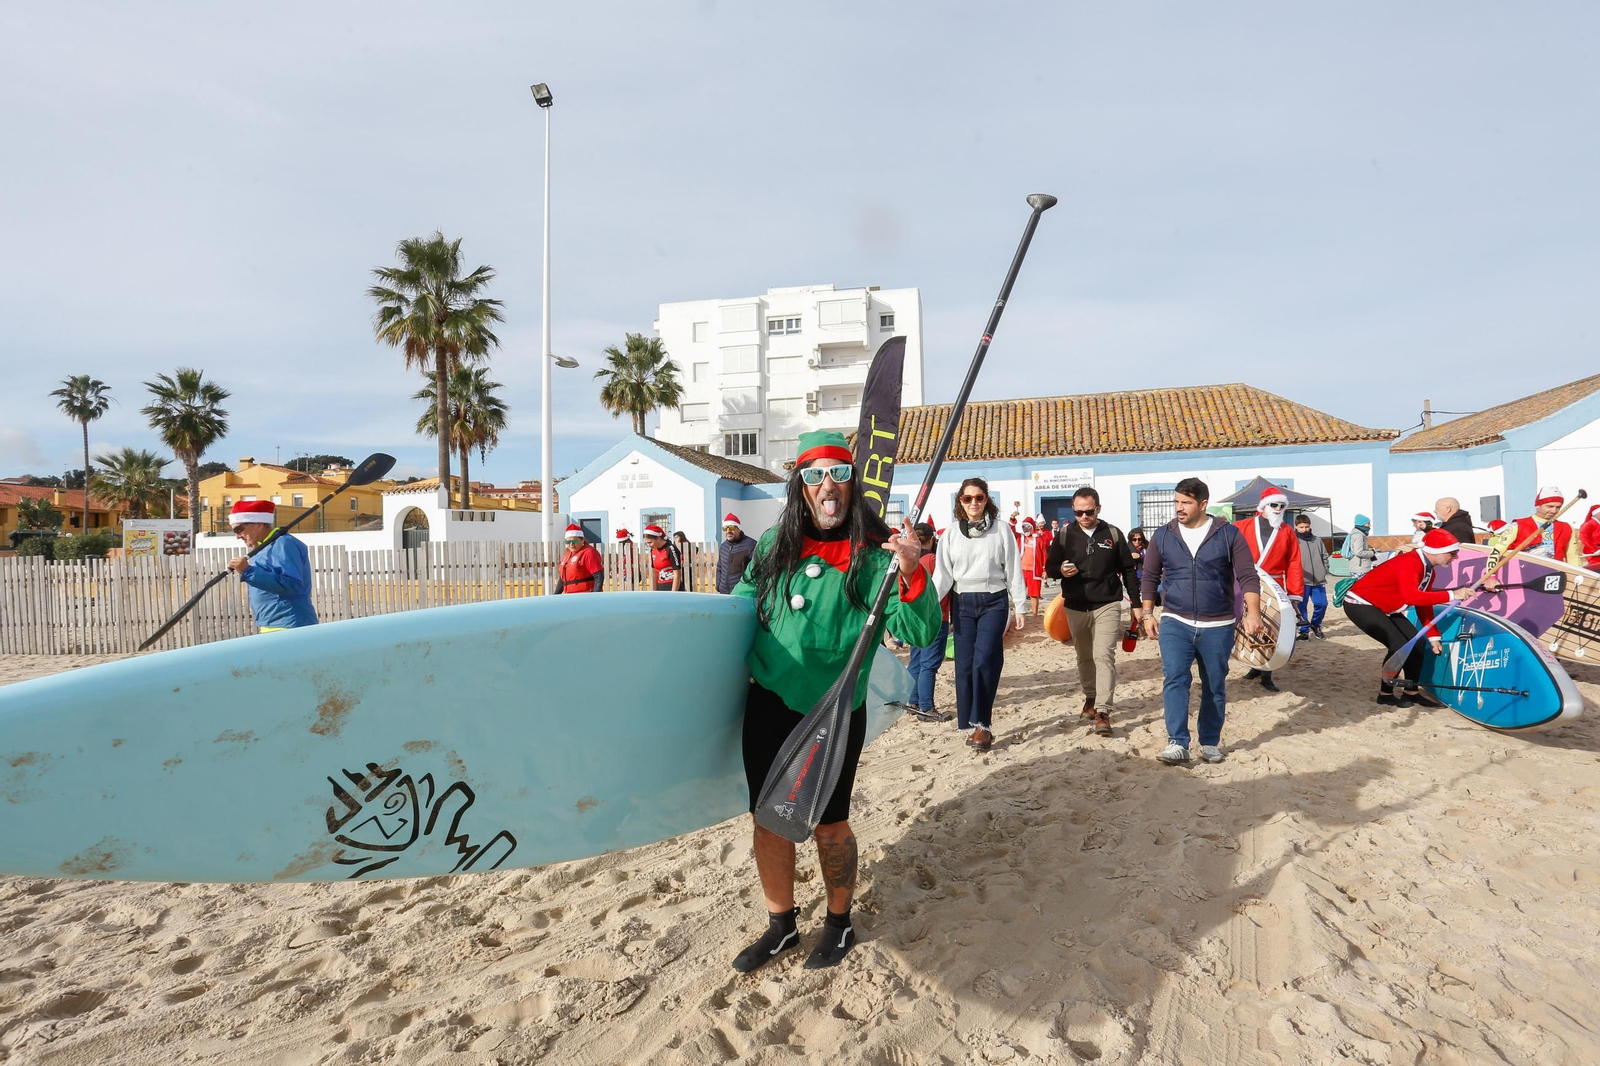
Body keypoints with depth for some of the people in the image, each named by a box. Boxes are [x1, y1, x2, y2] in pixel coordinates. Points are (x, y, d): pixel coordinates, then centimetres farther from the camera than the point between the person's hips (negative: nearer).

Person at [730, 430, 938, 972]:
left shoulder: (872, 553, -10)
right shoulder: (774, 545, 2)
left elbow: (919, 633, -18)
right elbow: (744, 601, 20)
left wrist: (912, 573, -33)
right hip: (768, 704, 4)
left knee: (828, 825, 10)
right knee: (769, 820, 13)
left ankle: (838, 923, 36)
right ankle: (781, 926, 35)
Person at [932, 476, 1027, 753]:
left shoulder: (1001, 531, 2)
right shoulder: (951, 535, 6)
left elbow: (1013, 570, 4)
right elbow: (942, 573, 2)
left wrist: (1019, 606, 2)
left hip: (994, 602, -2)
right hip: (962, 603, 2)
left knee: (984, 660, -14)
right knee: (965, 664, 2)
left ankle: (982, 725, -7)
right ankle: (969, 724, 12)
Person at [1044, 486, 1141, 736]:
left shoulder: (1113, 534, 1)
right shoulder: (1065, 535, 2)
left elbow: (1128, 570, 6)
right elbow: (1050, 566, 6)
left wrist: (1136, 603, 5)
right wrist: (1061, 570, -18)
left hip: (1107, 605, -2)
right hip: (1075, 607, 2)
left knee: (1104, 656, -12)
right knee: (1084, 657, 15)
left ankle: (1103, 711, -13)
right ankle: (1090, 698, 35)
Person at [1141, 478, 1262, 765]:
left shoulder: (1228, 534, -2)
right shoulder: (1162, 535, 3)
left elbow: (1248, 576, -4)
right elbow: (1150, 577, 10)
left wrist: (1253, 612, -16)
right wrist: (1148, 614, 6)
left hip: (1218, 626, 0)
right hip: (1174, 623, 0)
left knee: (1215, 687, 9)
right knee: (1174, 679, -14)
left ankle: (1210, 742, 24)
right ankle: (1177, 743, -13)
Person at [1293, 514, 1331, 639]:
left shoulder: (1317, 540, 11)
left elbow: (1325, 556, 17)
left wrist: (1324, 571, 7)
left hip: (1318, 581, 4)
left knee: (1322, 603, 4)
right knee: (1302, 606, -1)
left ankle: (1316, 625, 27)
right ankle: (1304, 630, 11)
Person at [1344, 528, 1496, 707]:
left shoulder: (1428, 570, 4)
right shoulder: (1409, 563, -27)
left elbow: (1424, 604, 10)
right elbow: (1411, 597, -43)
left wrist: (1433, 637, 7)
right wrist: (1451, 595, -41)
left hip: (1383, 607, 11)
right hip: (1360, 604, -11)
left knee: (1417, 643, 7)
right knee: (1400, 646, -16)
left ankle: (1411, 692, 18)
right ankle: (1385, 694, 2)